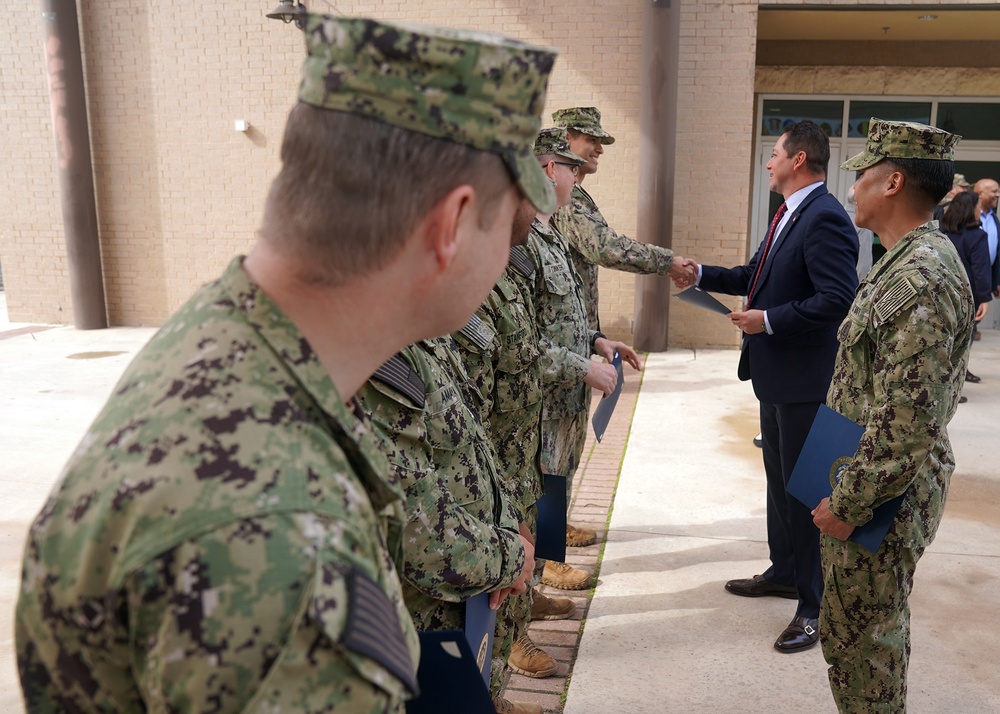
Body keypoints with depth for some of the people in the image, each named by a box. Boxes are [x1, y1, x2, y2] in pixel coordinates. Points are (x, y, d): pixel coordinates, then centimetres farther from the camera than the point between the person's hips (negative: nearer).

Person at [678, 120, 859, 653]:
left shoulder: (825, 219, -20)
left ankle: (815, 608, 14)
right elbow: (757, 276, 20)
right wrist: (703, 274, 13)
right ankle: (784, 572, 39)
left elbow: (838, 300, -27)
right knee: (778, 478, 21)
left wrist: (769, 320, -23)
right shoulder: (789, 215, 12)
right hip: (775, 373, 10)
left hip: (804, 379, -10)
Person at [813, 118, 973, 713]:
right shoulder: (913, 262, 9)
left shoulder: (920, 279, -24)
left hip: (884, 497, -10)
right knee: (877, 631, 23)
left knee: (859, 639, 5)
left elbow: (907, 423, -27)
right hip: (878, 484, 10)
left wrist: (848, 504, -19)